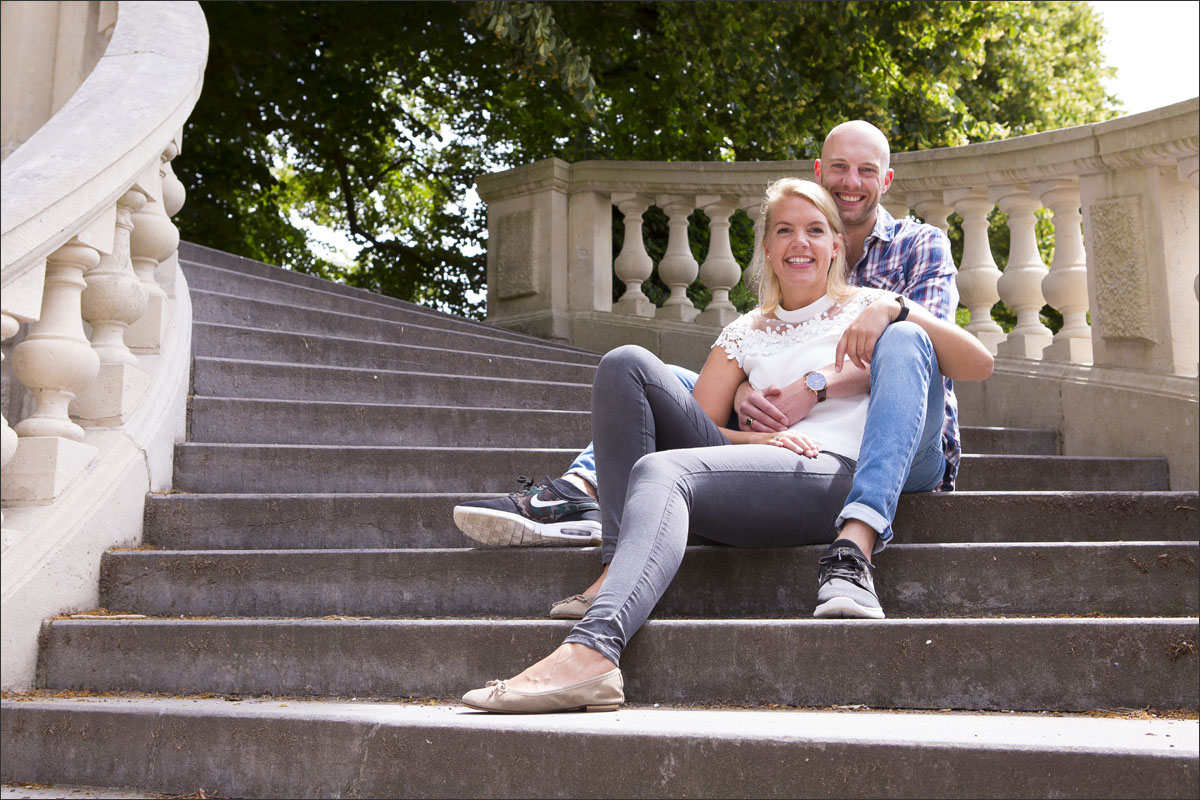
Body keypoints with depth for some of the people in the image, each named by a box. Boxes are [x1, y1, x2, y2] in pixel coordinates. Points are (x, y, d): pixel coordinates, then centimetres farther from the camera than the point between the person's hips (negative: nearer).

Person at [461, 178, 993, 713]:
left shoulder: (865, 306, 19)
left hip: (837, 478, -4)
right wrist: (761, 437, -7)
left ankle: (593, 649, -51)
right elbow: (697, 425, 13)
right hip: (758, 467, 5)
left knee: (662, 471, -31)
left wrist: (897, 308, -6)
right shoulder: (747, 334, 26)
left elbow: (980, 365, 8)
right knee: (626, 364, -10)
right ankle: (620, 574, -22)